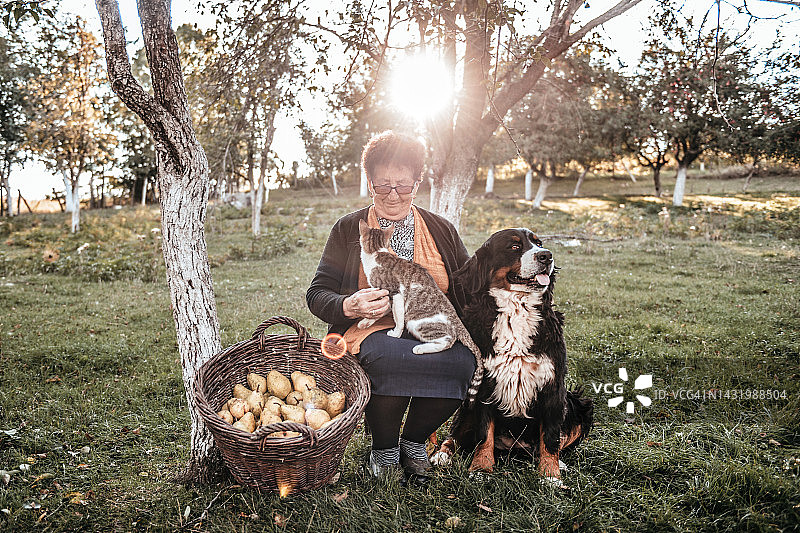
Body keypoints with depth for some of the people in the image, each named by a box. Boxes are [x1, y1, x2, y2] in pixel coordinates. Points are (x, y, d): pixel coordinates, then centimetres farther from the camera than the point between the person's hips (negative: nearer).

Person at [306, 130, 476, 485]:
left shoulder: (442, 231, 14)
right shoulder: (349, 229, 8)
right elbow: (317, 294, 3)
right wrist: (349, 307, -20)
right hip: (371, 332, -2)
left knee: (464, 361, -31)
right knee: (387, 357, -37)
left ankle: (414, 441, 0)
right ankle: (383, 449, -5)